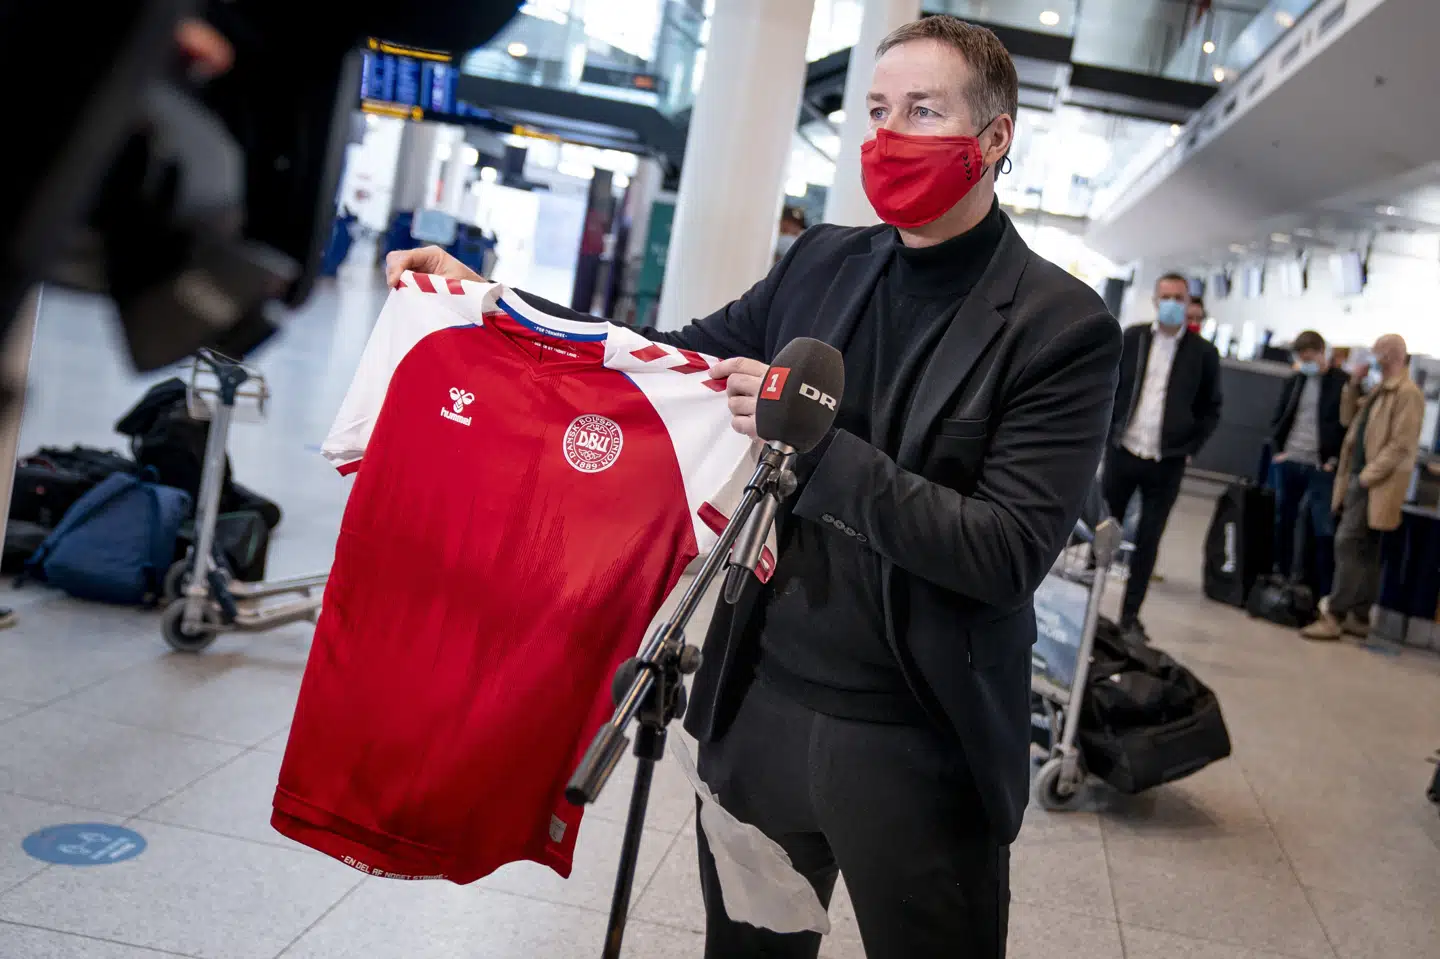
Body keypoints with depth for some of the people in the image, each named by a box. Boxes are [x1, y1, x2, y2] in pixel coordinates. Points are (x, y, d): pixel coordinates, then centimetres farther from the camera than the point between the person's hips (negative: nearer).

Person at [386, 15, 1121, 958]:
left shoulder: (1064, 325, -12)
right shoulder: (824, 261, 4)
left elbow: (1010, 553, -19)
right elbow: (681, 356, 12)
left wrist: (817, 448, -26)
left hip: (917, 744, -4)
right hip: (760, 705, 5)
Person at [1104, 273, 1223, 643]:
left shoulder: (1203, 353, 1)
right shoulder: (1131, 338, 4)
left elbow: (1210, 410, 6)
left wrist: (1189, 449, -3)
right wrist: (1109, 433, -1)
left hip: (1167, 464, -1)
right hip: (1122, 453, 1)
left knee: (1148, 542, 3)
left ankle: (1130, 616, 11)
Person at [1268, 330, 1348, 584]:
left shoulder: (1343, 383, -4)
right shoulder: (1294, 382, 11)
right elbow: (1278, 418, 17)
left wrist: (1336, 458, -10)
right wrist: (1277, 449, 5)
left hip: (1321, 467, -5)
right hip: (1288, 462, 5)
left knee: (1323, 528, -4)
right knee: (1283, 521, 11)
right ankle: (1280, 575, 22)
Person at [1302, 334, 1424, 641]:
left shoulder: (1408, 393, -14)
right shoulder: (1379, 389, 16)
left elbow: (1401, 445, -19)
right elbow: (1349, 419, 24)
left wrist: (1367, 476, -20)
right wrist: (1353, 386, 11)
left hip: (1375, 485, -9)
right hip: (1361, 479, 10)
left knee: (1347, 543, -12)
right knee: (1365, 550, 12)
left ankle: (1335, 616, -10)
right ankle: (1361, 616, 19)